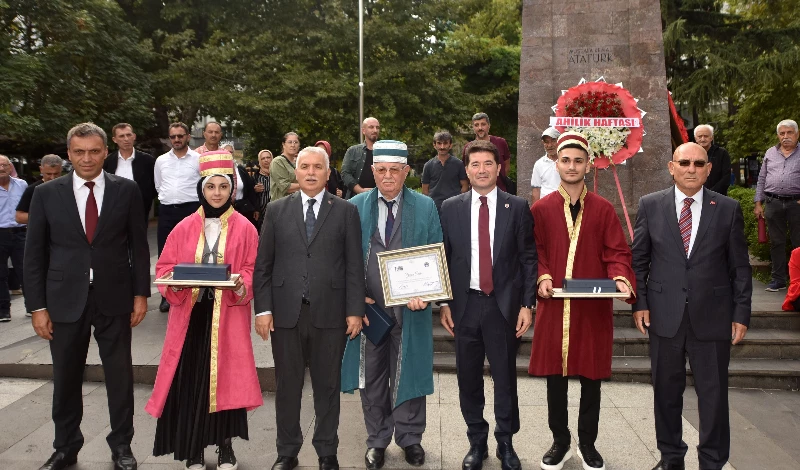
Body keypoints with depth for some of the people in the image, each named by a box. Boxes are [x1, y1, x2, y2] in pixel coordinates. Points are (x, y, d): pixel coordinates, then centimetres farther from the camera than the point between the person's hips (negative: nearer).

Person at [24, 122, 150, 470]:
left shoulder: (126, 190, -1)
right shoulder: (46, 194, 0)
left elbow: (138, 246, 2)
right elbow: (34, 254, 1)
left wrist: (141, 293, -1)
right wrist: (37, 306, -3)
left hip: (114, 298, 0)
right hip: (65, 300, 1)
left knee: (120, 375, 9)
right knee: (66, 377, 12)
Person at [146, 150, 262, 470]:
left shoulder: (244, 228, 1)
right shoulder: (185, 228, 6)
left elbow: (253, 272, 0)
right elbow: (164, 267, 8)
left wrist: (240, 284, -20)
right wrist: (175, 280, -13)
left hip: (227, 316, -1)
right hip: (190, 315, 2)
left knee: (225, 378, 2)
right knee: (190, 380, 2)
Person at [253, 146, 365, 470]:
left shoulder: (346, 211, 4)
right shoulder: (277, 210, 7)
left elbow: (354, 265, 1)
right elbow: (263, 264, 5)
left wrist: (355, 310, -4)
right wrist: (263, 309, -2)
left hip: (329, 313, -1)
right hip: (285, 312, 1)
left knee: (327, 386, 10)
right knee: (287, 385, 11)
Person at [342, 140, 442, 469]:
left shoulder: (425, 207, 1)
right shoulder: (355, 207, 3)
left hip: (410, 307, -1)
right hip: (368, 306, 1)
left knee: (409, 373, 10)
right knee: (372, 377, 11)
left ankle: (409, 437, 29)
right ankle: (377, 440, 28)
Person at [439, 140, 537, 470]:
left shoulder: (518, 207, 1)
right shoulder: (450, 208, 4)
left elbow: (528, 258, 1)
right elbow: (442, 257, 6)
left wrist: (527, 304, -4)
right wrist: (443, 303, 2)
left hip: (504, 305, -1)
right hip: (465, 304, 2)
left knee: (505, 378, 7)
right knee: (468, 378, 10)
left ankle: (506, 443, 25)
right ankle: (477, 442, 27)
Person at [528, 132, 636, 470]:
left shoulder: (604, 209, 3)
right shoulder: (540, 209, 2)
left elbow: (617, 252, 2)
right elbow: (534, 253, 2)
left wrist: (620, 278, -16)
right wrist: (542, 277, -14)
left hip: (594, 306, 0)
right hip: (554, 305, 0)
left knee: (592, 376, 9)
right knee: (555, 375, 7)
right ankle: (560, 441, 24)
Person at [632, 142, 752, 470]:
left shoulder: (728, 209, 2)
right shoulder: (650, 205, 2)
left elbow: (740, 266, 4)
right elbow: (638, 259, 5)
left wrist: (741, 313, 0)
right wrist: (639, 302, -2)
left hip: (712, 316, 0)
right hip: (664, 315, 1)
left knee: (714, 393, 7)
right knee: (666, 391, 12)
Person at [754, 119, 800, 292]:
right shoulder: (770, 153, 12)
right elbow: (761, 179, 13)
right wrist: (758, 203, 8)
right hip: (773, 203, 3)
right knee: (776, 242, 7)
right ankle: (778, 279, 15)